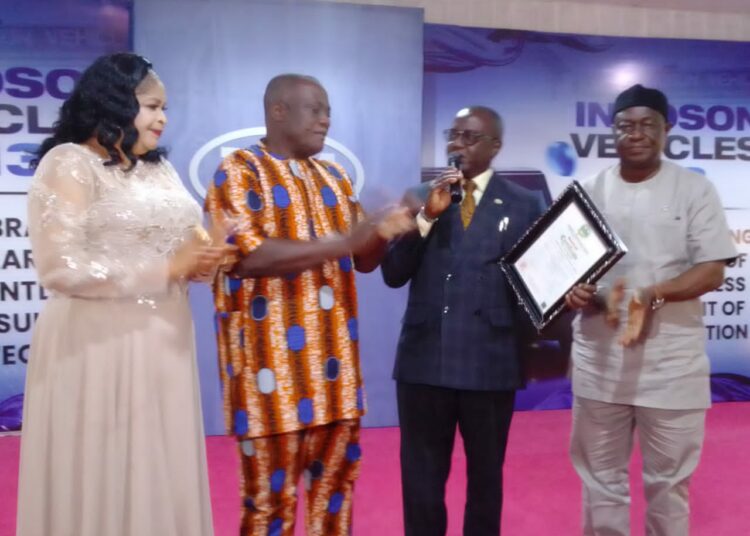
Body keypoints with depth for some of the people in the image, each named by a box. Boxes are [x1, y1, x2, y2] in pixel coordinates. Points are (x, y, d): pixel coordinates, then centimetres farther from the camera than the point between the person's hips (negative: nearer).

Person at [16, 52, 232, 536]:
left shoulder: (160, 168, 15)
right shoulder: (69, 164, -8)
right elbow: (61, 268, -19)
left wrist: (202, 258, -2)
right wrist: (168, 268, -17)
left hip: (163, 344, 7)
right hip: (99, 347, -7)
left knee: (163, 477, 13)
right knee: (102, 479, 4)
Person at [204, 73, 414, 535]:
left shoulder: (334, 177, 16)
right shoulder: (239, 171, -4)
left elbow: (363, 260, 16)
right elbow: (248, 256, -18)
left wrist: (385, 231, -6)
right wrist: (341, 242, -20)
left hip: (334, 361, 6)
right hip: (272, 360, -6)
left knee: (336, 479, 12)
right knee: (271, 493, 3)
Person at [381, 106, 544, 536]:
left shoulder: (524, 204, 3)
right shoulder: (418, 198, 7)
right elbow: (393, 275, -2)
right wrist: (427, 216, -12)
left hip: (489, 361, -1)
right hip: (423, 359, 2)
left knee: (486, 476, 15)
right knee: (421, 478, 12)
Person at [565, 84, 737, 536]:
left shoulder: (695, 189, -2)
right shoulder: (590, 191, 7)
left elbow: (713, 272, -7)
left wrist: (653, 295, -23)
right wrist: (572, 290, -12)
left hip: (670, 361, -2)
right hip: (599, 358, 3)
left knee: (668, 481, 11)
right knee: (601, 477, 14)